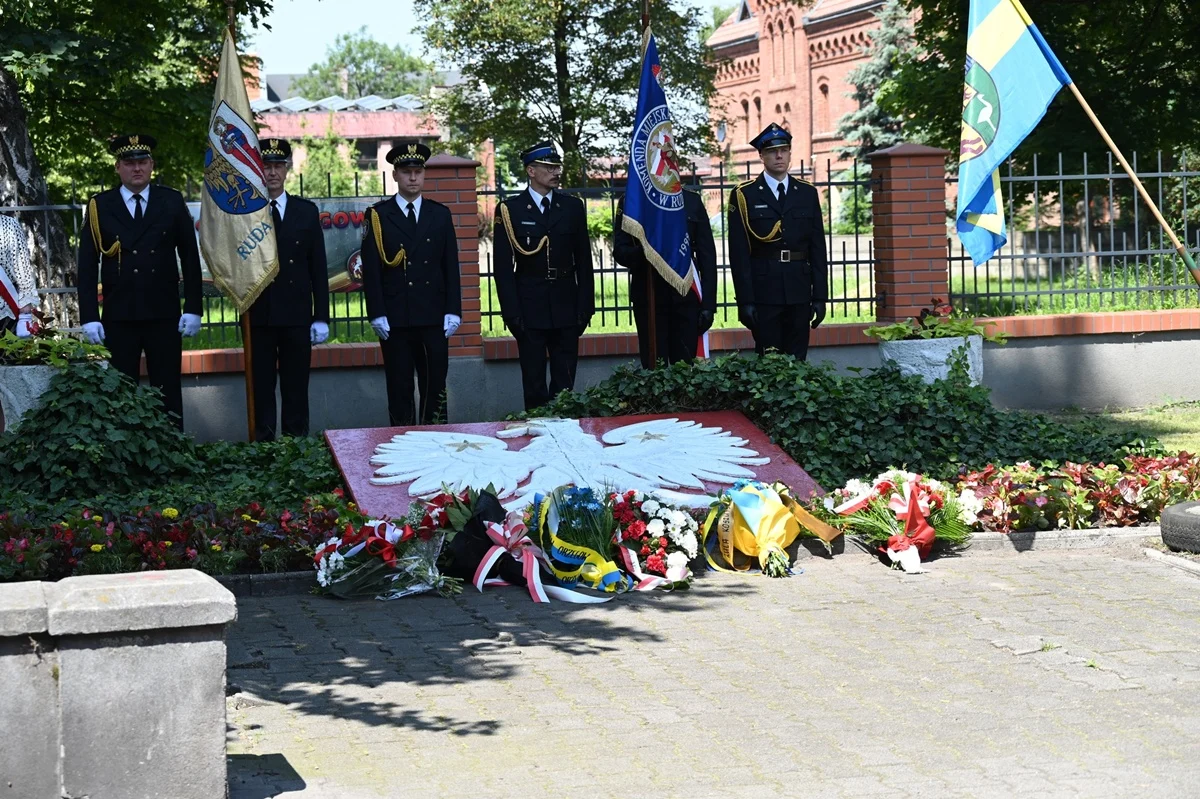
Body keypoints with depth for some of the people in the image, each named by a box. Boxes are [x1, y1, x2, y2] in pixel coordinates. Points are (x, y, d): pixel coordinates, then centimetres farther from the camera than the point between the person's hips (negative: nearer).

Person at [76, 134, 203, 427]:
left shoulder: (172, 202, 6)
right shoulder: (100, 207, 3)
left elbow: (190, 258, 6)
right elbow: (87, 266, 2)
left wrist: (193, 309, 0)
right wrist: (89, 317, -6)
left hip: (164, 315, 0)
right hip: (119, 317, 0)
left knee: (168, 392, 3)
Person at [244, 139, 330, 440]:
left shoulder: (306, 211, 8)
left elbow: (318, 269, 7)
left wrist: (321, 317, 2)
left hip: (296, 315, 1)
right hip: (258, 314, -1)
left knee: (296, 388, 5)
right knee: (261, 387, 2)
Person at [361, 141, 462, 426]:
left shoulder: (440, 214, 11)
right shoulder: (378, 216, 3)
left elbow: (451, 266, 9)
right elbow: (371, 269, -1)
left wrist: (453, 311, 1)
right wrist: (377, 315, -8)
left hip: (434, 317, 2)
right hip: (395, 318, -2)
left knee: (435, 387, 3)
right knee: (400, 390, 2)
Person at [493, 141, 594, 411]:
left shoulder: (573, 207, 8)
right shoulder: (509, 210, -1)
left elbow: (584, 261, 10)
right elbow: (502, 267, -2)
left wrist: (585, 307, 3)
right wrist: (511, 313, -9)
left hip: (567, 309, 2)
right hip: (530, 309, -2)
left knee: (565, 381, 3)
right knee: (534, 382, 2)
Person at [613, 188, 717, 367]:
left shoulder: (692, 201, 9)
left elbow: (707, 255, 7)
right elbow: (620, 252, 2)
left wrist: (708, 304, -1)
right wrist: (641, 251, -22)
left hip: (686, 297, 1)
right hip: (649, 298, -1)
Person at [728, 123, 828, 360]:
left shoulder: (807, 193, 10)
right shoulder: (744, 196, 1)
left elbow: (818, 249, 9)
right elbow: (739, 253, -3)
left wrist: (820, 296, 4)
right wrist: (745, 300, -9)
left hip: (799, 293, 3)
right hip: (764, 293, -3)